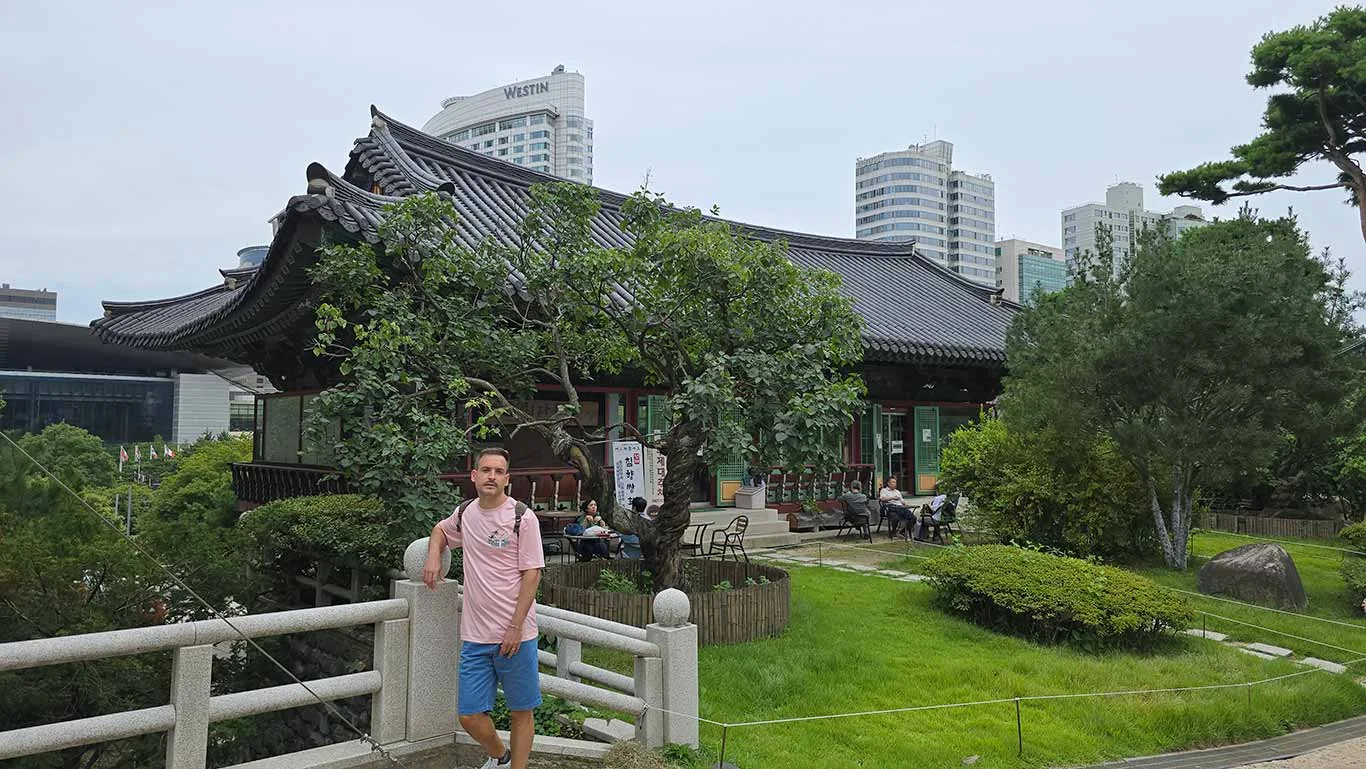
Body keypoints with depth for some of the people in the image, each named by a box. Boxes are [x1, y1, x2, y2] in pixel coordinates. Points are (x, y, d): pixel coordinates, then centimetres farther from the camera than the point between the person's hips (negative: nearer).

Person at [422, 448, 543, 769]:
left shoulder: (522, 517, -8)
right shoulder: (464, 513, 8)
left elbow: (532, 573, -10)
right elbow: (440, 530, 32)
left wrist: (516, 627, -14)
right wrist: (434, 555, 9)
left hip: (515, 635, -4)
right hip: (474, 636, 5)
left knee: (521, 712, 6)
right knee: (470, 716, 8)